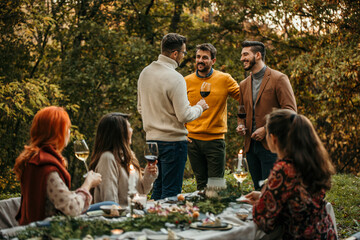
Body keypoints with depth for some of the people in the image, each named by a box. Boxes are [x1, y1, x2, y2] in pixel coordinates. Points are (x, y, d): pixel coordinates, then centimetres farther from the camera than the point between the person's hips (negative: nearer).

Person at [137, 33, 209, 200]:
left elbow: (140, 108, 17)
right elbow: (184, 116, -18)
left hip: (151, 138, 8)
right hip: (173, 140, -8)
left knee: (157, 189, 17)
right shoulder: (175, 78, -18)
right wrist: (199, 107, 0)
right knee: (171, 192, 0)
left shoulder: (145, 72, 7)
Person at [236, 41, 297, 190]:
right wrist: (241, 125, 3)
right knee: (258, 190, 11)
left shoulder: (279, 79, -5)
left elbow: (290, 110, -11)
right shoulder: (244, 84, 16)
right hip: (250, 145, 7)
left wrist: (266, 129, -16)